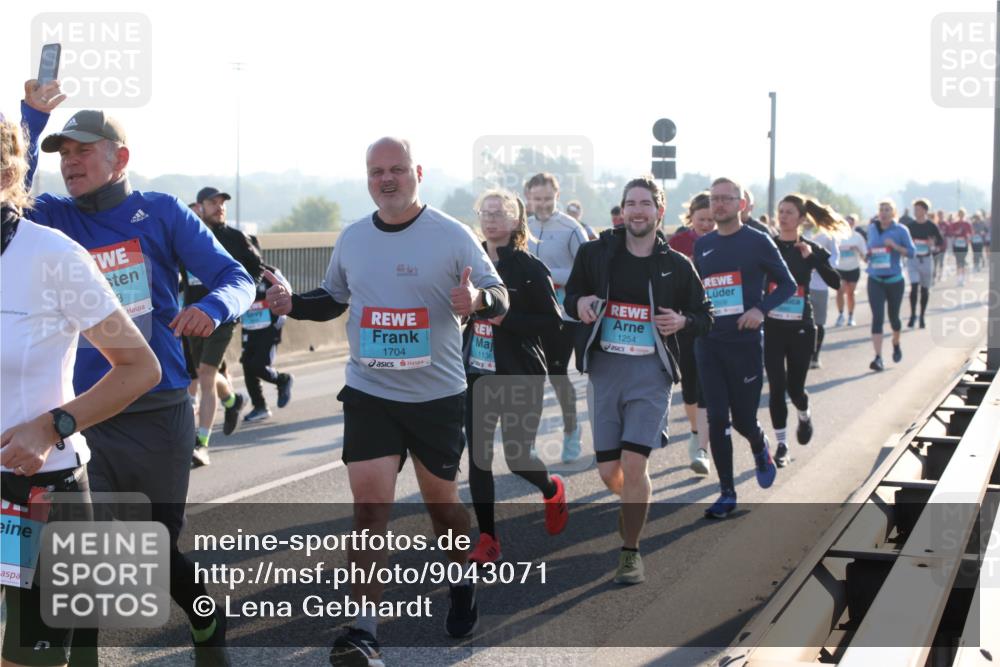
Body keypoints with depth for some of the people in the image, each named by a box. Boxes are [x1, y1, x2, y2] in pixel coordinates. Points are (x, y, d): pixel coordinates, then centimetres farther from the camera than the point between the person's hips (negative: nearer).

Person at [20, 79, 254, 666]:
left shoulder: (161, 213, -1)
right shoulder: (53, 219, 4)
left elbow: (237, 279, -3)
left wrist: (211, 308, -25)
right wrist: (31, 120, -17)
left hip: (160, 414, -1)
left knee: (162, 547, 13)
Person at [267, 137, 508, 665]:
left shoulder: (452, 235, -8)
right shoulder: (352, 238, 5)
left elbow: (500, 299, -5)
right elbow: (333, 299, 19)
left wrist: (477, 299, -28)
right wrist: (291, 303, 0)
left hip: (438, 394, -2)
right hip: (369, 394, 2)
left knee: (440, 499, 13)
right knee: (369, 505, -8)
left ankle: (464, 583, 42)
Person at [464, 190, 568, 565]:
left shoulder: (529, 268, -8)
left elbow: (553, 321, -11)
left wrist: (505, 318, -21)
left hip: (519, 378, -4)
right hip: (475, 375, 5)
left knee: (518, 457, -1)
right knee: (478, 457, 0)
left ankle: (552, 491, 33)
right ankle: (487, 540, 9)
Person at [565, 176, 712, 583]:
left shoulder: (677, 265, 1)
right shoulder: (596, 253, 3)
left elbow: (705, 317, 10)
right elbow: (571, 295, 14)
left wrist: (682, 321, -12)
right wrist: (580, 303, -9)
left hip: (651, 371, -2)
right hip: (604, 369, 2)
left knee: (634, 464, -14)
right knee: (609, 471, 5)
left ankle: (631, 552, 3)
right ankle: (636, 506, 41)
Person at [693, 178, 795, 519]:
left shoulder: (758, 241, -3)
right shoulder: (702, 245, 9)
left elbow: (787, 284, -1)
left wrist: (762, 308, -17)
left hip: (745, 342, -3)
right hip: (708, 343, 3)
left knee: (743, 419, 4)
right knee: (717, 418, -3)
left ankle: (760, 449, 41)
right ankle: (727, 493, 7)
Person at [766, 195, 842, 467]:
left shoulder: (811, 249, 1)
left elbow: (836, 282, -11)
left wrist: (812, 257, -19)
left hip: (801, 327, 0)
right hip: (772, 327, 0)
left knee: (795, 387, 4)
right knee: (777, 386, -4)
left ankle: (804, 415, 40)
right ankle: (781, 445, 10)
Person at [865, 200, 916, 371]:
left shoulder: (900, 230, -5)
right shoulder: (872, 228, 6)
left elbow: (911, 252, -7)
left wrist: (894, 246, -21)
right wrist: (867, 254, 2)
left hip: (894, 280, -1)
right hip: (875, 280, 2)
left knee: (893, 316, 12)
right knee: (877, 317, -11)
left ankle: (896, 344, 44)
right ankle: (878, 358, -15)